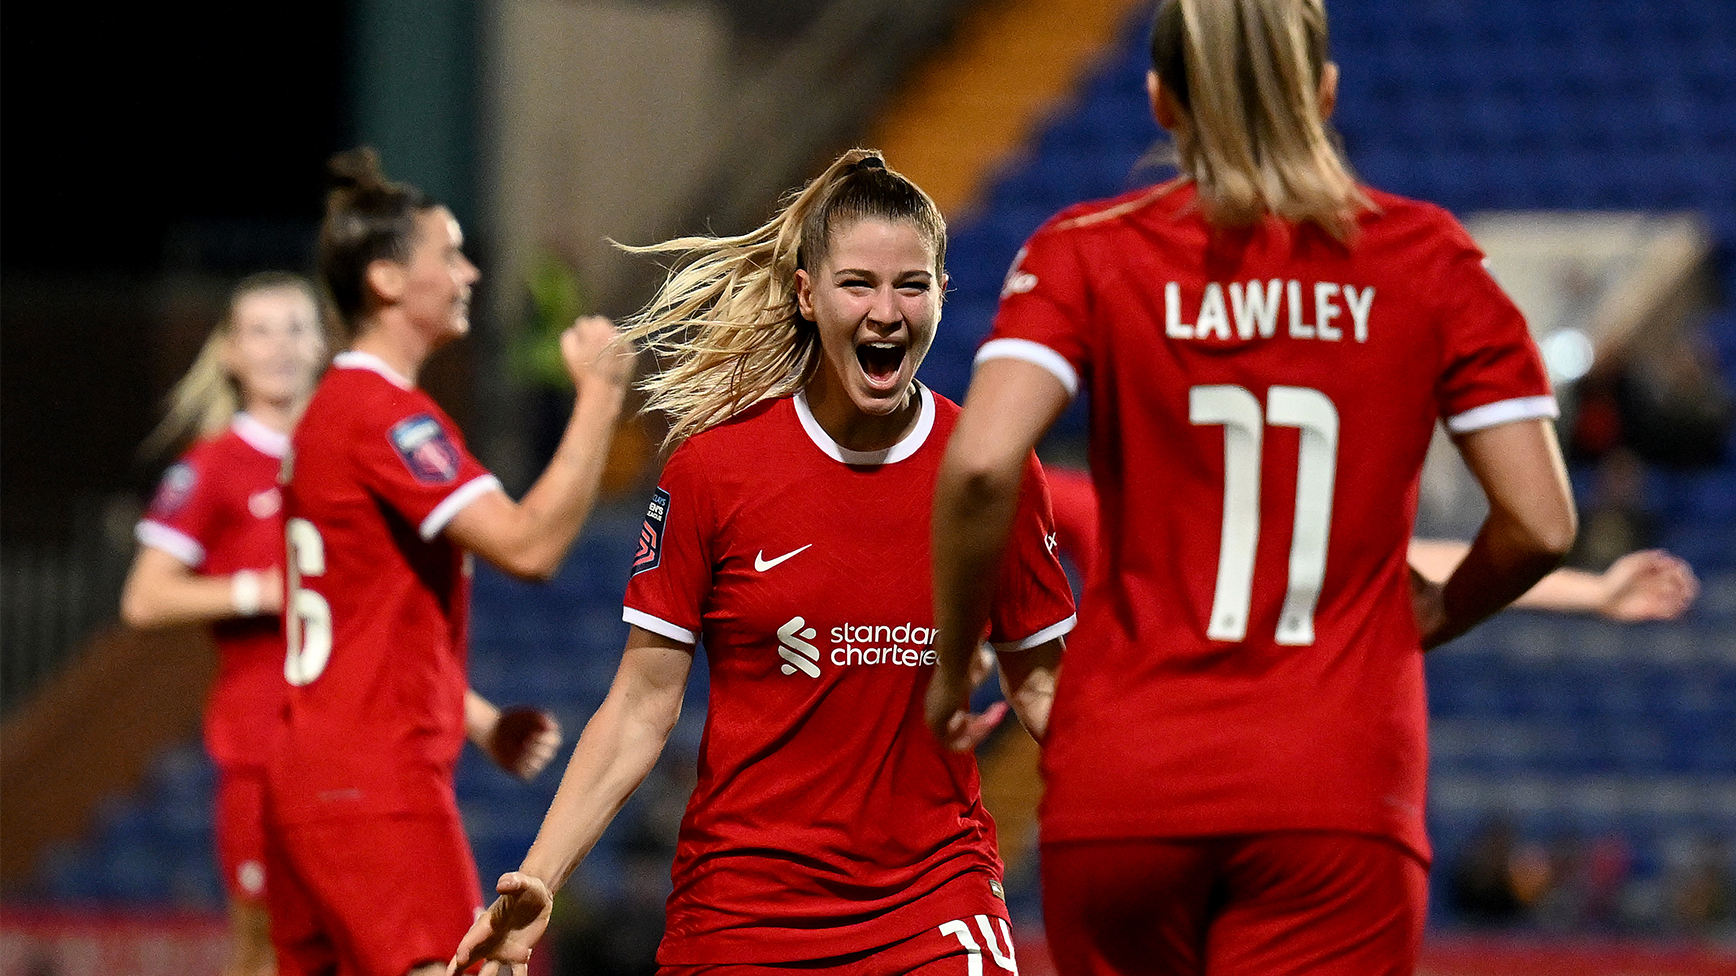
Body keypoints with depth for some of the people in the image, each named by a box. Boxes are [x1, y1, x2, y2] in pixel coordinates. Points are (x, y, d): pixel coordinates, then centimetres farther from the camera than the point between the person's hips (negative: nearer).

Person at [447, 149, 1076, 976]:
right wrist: (536, 884, -10)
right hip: (743, 902, -1)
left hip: (935, 892, 1)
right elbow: (642, 706, -2)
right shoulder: (713, 467, -5)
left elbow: (1041, 684, 11)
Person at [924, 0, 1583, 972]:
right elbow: (1540, 522, 1)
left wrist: (953, 662, 2)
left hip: (1122, 790, 1)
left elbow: (980, 464, -13)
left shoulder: (1088, 254, 2)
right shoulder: (1430, 260, 4)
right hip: (1340, 798, -1)